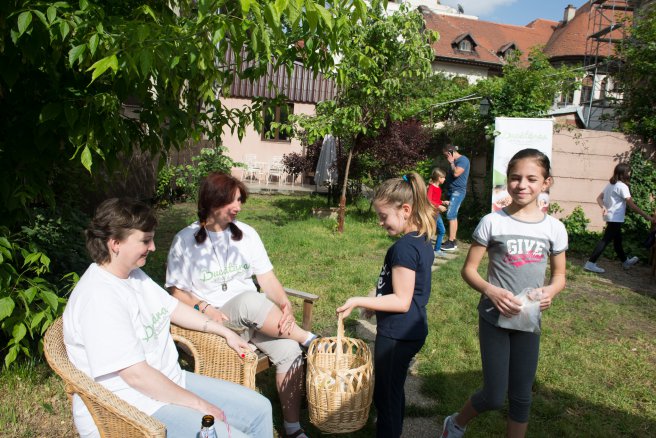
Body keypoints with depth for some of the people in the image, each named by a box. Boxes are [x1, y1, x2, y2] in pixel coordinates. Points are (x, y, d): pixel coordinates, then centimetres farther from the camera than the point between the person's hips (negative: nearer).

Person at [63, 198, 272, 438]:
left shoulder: (134, 275, 6)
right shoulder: (99, 297, -24)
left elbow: (172, 307, 18)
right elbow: (137, 375, -25)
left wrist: (226, 332, 16)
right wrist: (198, 404, -17)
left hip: (170, 383, 9)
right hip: (126, 410, -9)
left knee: (259, 409, 4)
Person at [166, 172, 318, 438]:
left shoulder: (246, 233, 8)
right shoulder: (185, 240, -1)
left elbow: (267, 277, 3)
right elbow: (176, 291, 0)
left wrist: (285, 305, -15)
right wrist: (205, 309, -18)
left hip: (254, 316, 4)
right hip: (216, 318, -3)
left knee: (289, 351, -22)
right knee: (251, 300, -36)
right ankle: (308, 339, -16)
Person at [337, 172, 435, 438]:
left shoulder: (404, 247, -24)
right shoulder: (423, 241, 5)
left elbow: (401, 301, -25)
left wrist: (359, 301, -24)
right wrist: (376, 304, 19)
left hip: (396, 335, -10)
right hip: (413, 330, 10)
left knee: (386, 395, 6)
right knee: (394, 391, 24)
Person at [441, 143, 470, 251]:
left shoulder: (463, 160, -11)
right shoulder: (454, 161, 18)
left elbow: (456, 173, -23)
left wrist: (451, 163, -12)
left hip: (458, 191, -10)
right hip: (452, 191, 10)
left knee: (451, 215, -14)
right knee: (453, 215, 11)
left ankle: (451, 242, -14)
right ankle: (453, 240, 16)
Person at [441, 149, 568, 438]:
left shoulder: (554, 228, -1)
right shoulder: (492, 222, -10)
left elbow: (559, 274, 10)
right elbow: (468, 269, -6)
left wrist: (551, 291, -12)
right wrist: (491, 291, -23)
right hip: (494, 317, -3)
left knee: (521, 397, 13)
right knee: (494, 397, 2)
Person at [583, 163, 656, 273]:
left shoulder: (610, 184, 10)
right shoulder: (622, 186, -16)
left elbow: (599, 198, 6)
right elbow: (632, 205, -18)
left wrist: (603, 207, -12)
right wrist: (647, 216, -15)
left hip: (610, 217, 9)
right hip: (616, 218, -9)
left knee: (617, 239, 22)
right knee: (605, 240, -8)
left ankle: (625, 261, 39)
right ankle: (590, 263, -10)